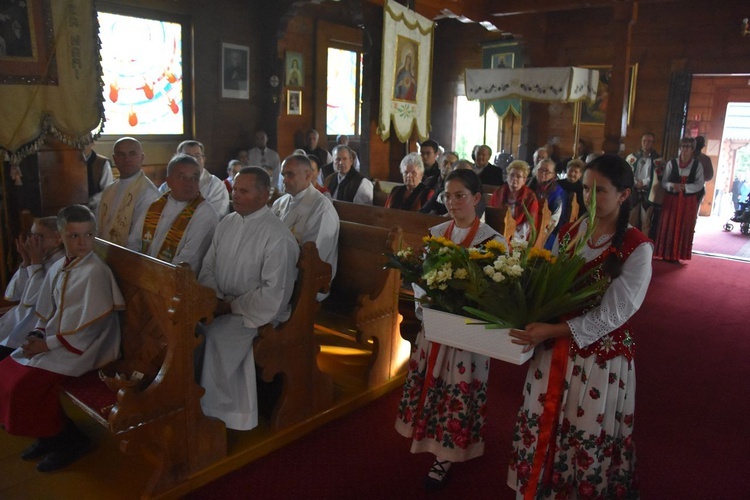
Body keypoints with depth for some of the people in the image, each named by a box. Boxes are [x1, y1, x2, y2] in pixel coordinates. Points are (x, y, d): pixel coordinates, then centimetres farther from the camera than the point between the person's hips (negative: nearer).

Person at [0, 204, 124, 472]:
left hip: (82, 348, -9)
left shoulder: (95, 272, -20)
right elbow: (47, 312, 15)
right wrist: (36, 335, -3)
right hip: (53, 341, 9)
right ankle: (49, 434, 18)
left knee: (25, 384, -17)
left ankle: (70, 440, 5)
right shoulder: (58, 269, 6)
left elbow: (89, 325, -21)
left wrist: (48, 343, -17)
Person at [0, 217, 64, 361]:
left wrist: (35, 262, -17)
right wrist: (26, 261, -5)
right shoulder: (41, 258, 6)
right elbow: (12, 295, 4)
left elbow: (32, 298, -21)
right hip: (21, 318, 8)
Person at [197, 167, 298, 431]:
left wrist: (231, 306, -15)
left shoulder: (278, 238, -17)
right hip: (222, 304, 7)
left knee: (215, 337, -28)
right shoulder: (227, 223, 6)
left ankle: (216, 413, -8)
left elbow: (272, 294, -19)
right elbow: (208, 267, 12)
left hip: (258, 312, -6)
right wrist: (214, 297, -7)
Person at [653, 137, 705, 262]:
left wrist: (684, 187, -21)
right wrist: (672, 185, -21)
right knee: (668, 227, 1)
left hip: (689, 201, 0)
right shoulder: (671, 163, 0)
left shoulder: (697, 165, -1)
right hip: (671, 199, 0)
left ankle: (677, 255, 13)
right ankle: (667, 255, 10)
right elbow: (664, 182, 0)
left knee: (684, 228, 4)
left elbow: (699, 185, -6)